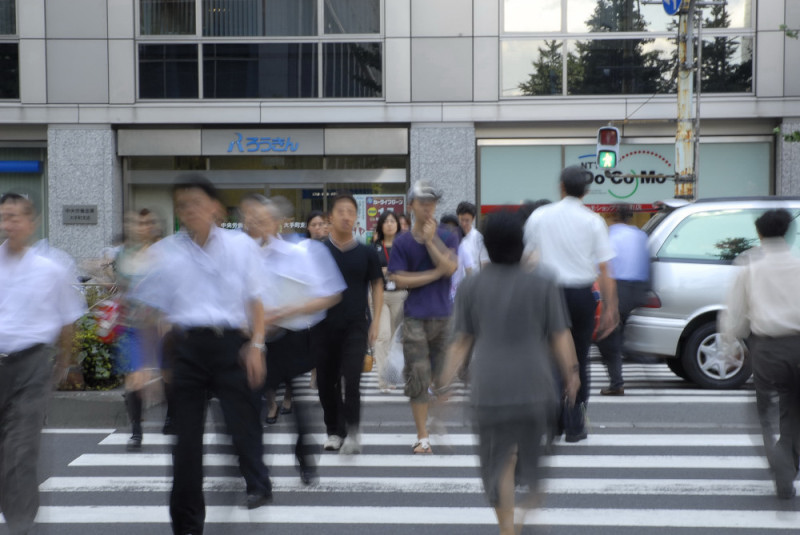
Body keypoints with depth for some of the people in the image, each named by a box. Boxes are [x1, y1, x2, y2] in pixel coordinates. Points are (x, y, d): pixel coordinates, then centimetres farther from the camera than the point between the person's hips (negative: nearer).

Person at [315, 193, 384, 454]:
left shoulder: (366, 252, 3)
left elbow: (377, 286, 7)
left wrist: (376, 321, 0)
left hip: (356, 325, -1)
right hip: (324, 325, 2)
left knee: (351, 380, -13)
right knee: (326, 381, 8)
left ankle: (352, 432, -3)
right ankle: (334, 431, 23)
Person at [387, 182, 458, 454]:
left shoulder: (447, 237, 5)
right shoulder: (402, 242, 2)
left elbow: (450, 267, -12)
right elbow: (399, 279, -6)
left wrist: (430, 239, -13)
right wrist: (435, 274, -9)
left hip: (444, 316, 2)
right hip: (415, 318, -1)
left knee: (443, 377, 9)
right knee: (418, 378, -2)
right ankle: (422, 437, 7)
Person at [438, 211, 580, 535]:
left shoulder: (470, 287, 1)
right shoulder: (543, 285, -2)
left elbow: (461, 342, 0)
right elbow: (560, 338, -1)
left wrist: (446, 384, 4)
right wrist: (571, 374, 11)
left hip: (490, 389, 0)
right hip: (535, 387, 0)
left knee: (497, 460, 11)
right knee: (530, 452, 21)